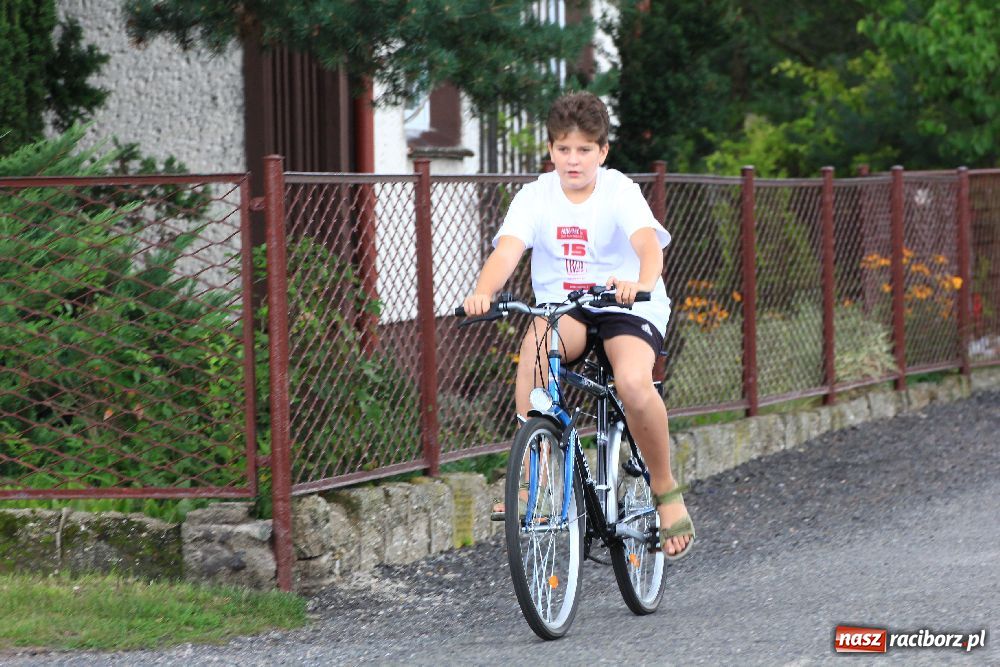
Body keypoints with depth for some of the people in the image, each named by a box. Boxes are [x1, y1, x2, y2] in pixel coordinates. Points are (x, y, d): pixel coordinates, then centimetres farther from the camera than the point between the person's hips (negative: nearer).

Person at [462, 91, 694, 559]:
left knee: (633, 383, -33)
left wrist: (641, 282, -53)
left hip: (627, 308, -2)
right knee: (535, 345, -35)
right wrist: (482, 293, -42)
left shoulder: (620, 191, -11)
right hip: (562, 308, 2)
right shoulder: (537, 196, -5)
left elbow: (647, 241, -29)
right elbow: (507, 249, -20)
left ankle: (665, 489, -8)